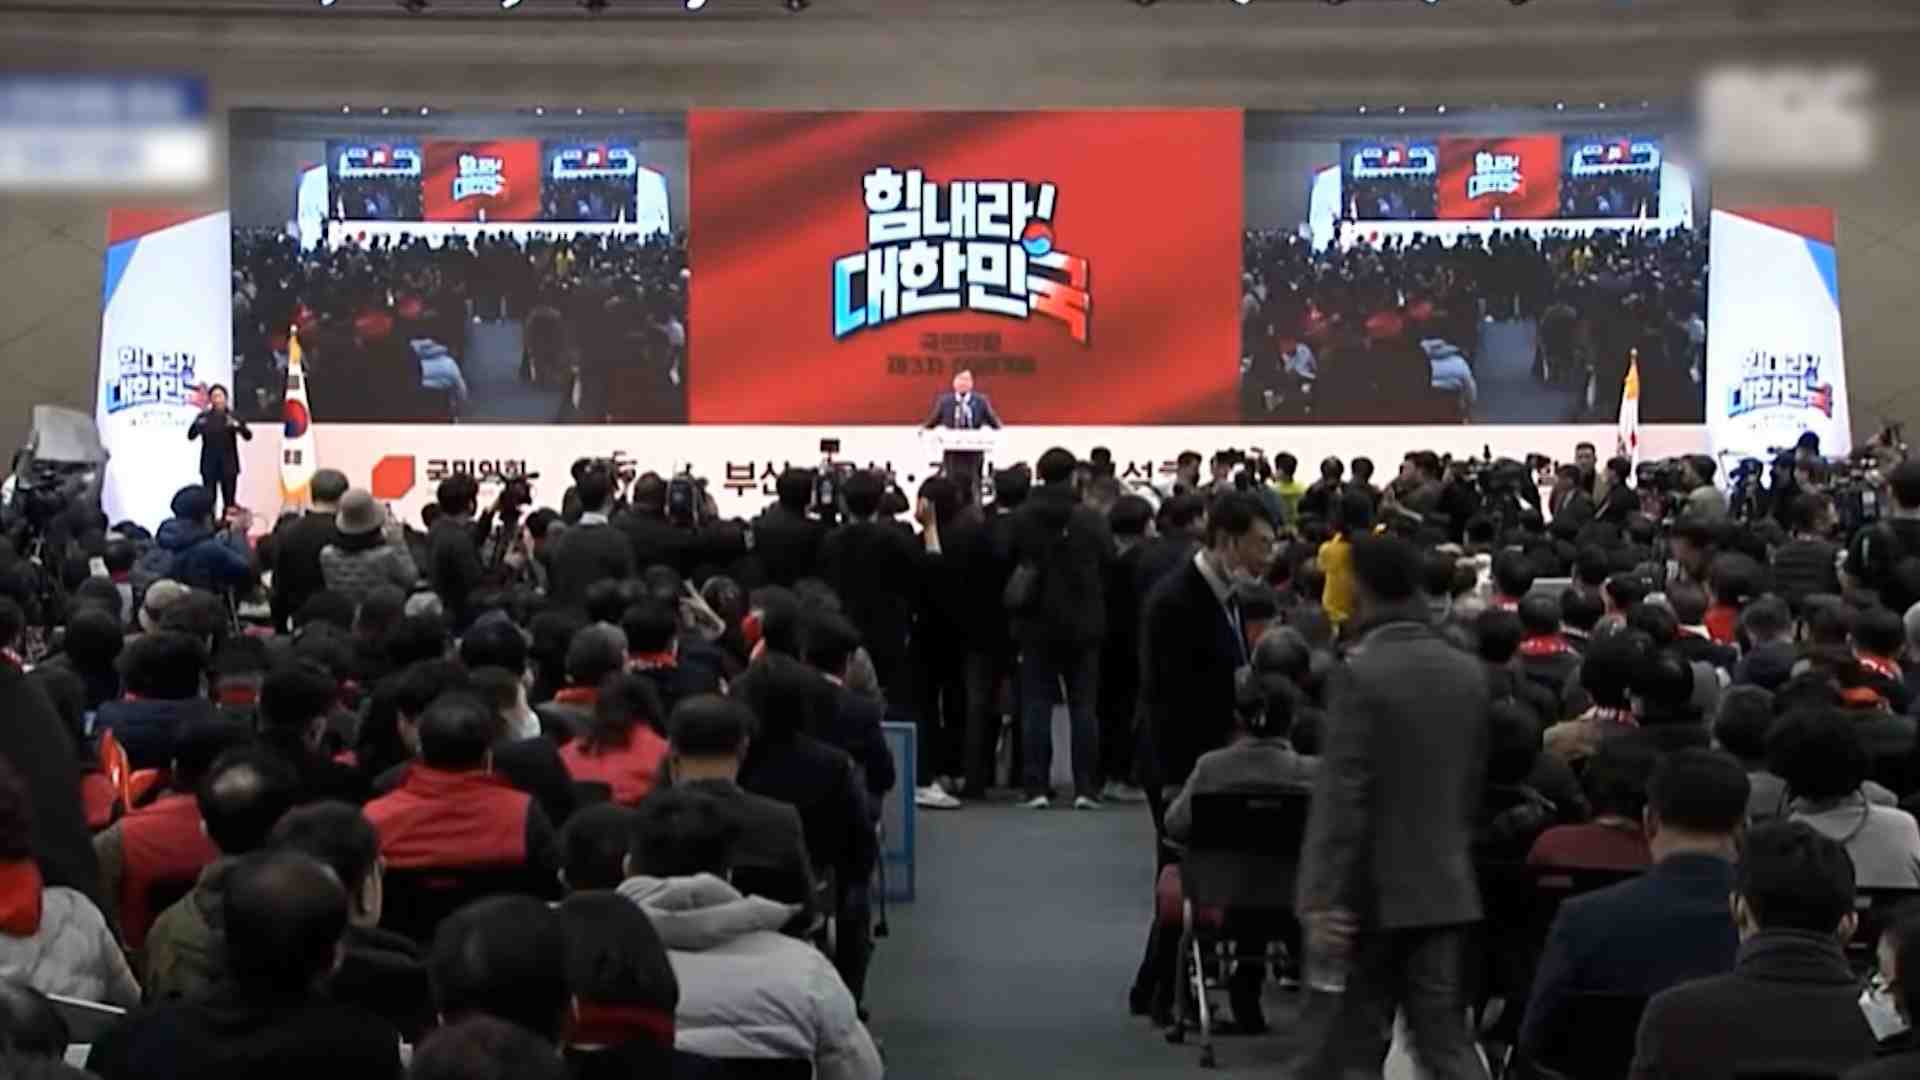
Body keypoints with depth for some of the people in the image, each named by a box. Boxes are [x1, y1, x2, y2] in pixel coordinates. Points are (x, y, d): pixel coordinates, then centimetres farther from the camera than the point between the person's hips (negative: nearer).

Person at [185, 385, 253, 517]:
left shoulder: (232, 417, 0)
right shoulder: (204, 416, 2)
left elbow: (248, 436, -9)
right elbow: (191, 435, -5)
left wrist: (238, 426, -29)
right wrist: (197, 424, -25)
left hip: (228, 464, 0)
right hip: (209, 464, 0)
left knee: (229, 500, -1)